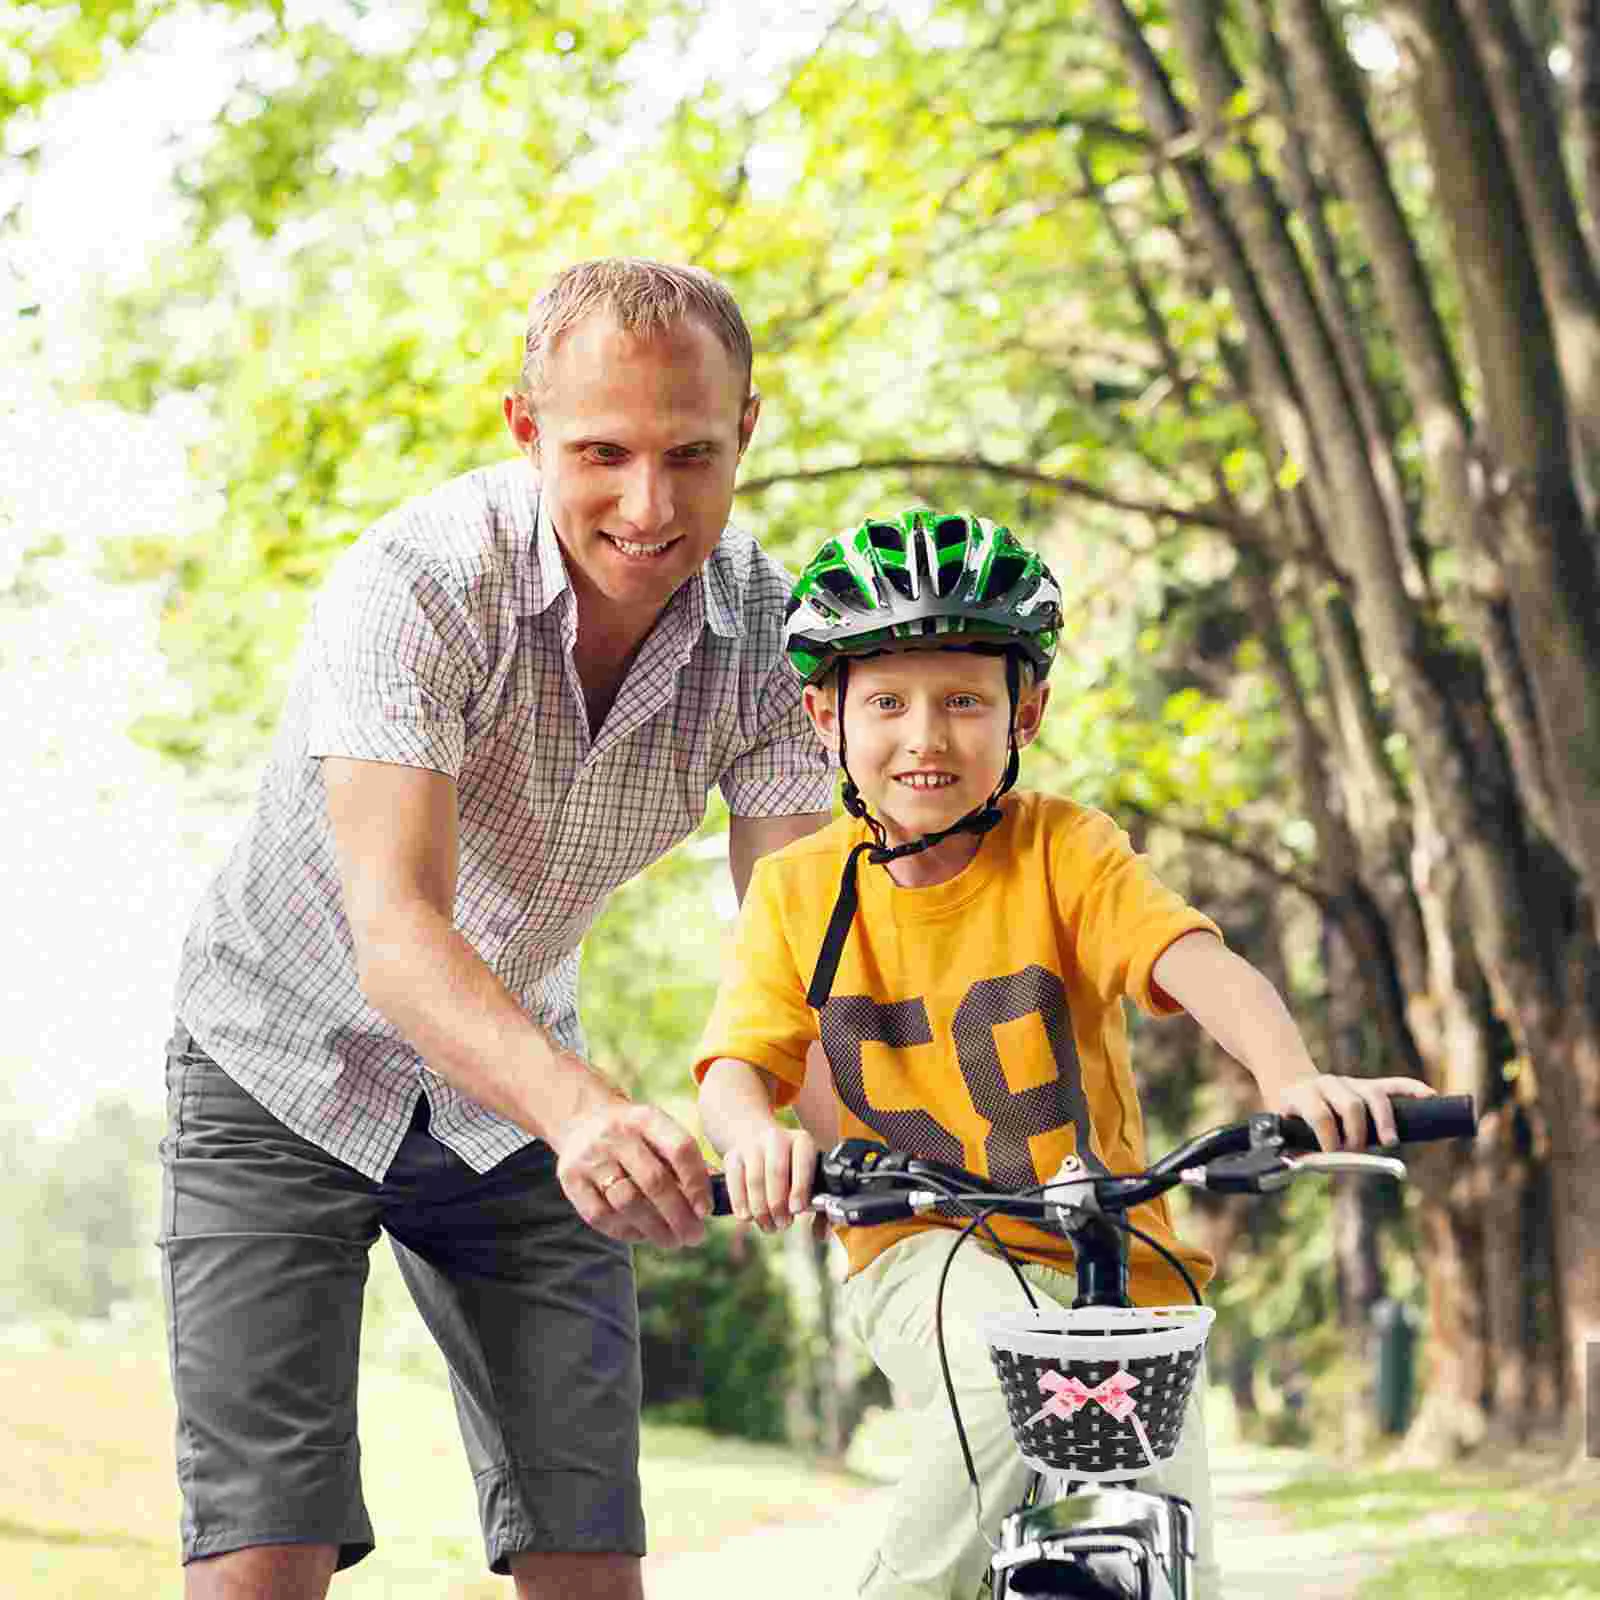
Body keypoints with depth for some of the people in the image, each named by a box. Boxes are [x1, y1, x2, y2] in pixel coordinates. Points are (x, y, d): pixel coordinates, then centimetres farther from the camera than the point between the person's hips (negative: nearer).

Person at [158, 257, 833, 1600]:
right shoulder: (417, 584, -29)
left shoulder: (764, 628, -15)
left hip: (513, 1096, 4)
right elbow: (396, 931, -40)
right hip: (290, 1080, -4)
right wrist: (582, 1109, -58)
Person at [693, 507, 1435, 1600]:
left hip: (1111, 1260, 0)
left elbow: (1199, 964, -24)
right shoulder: (798, 891, -2)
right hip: (922, 1259, 0)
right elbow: (739, 1060, -10)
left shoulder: (1066, 851, -9)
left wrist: (1292, 1077, -45)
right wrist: (755, 1130, -35)